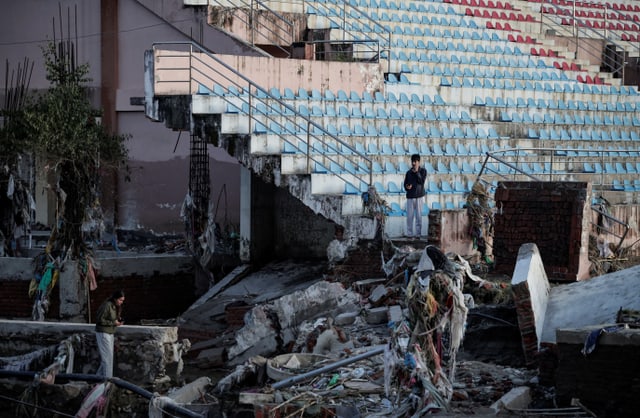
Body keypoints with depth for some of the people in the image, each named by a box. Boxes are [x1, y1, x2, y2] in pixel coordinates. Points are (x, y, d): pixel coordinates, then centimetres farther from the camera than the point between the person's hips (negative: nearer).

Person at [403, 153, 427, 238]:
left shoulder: (423, 171, 3)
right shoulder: (408, 172, 10)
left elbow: (422, 181, -10)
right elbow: (405, 184, 11)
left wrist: (417, 172, -14)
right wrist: (407, 187, -11)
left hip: (419, 196, -2)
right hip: (410, 196, 2)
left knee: (418, 215, -1)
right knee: (410, 216, 1)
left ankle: (418, 233, 4)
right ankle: (409, 233, 6)